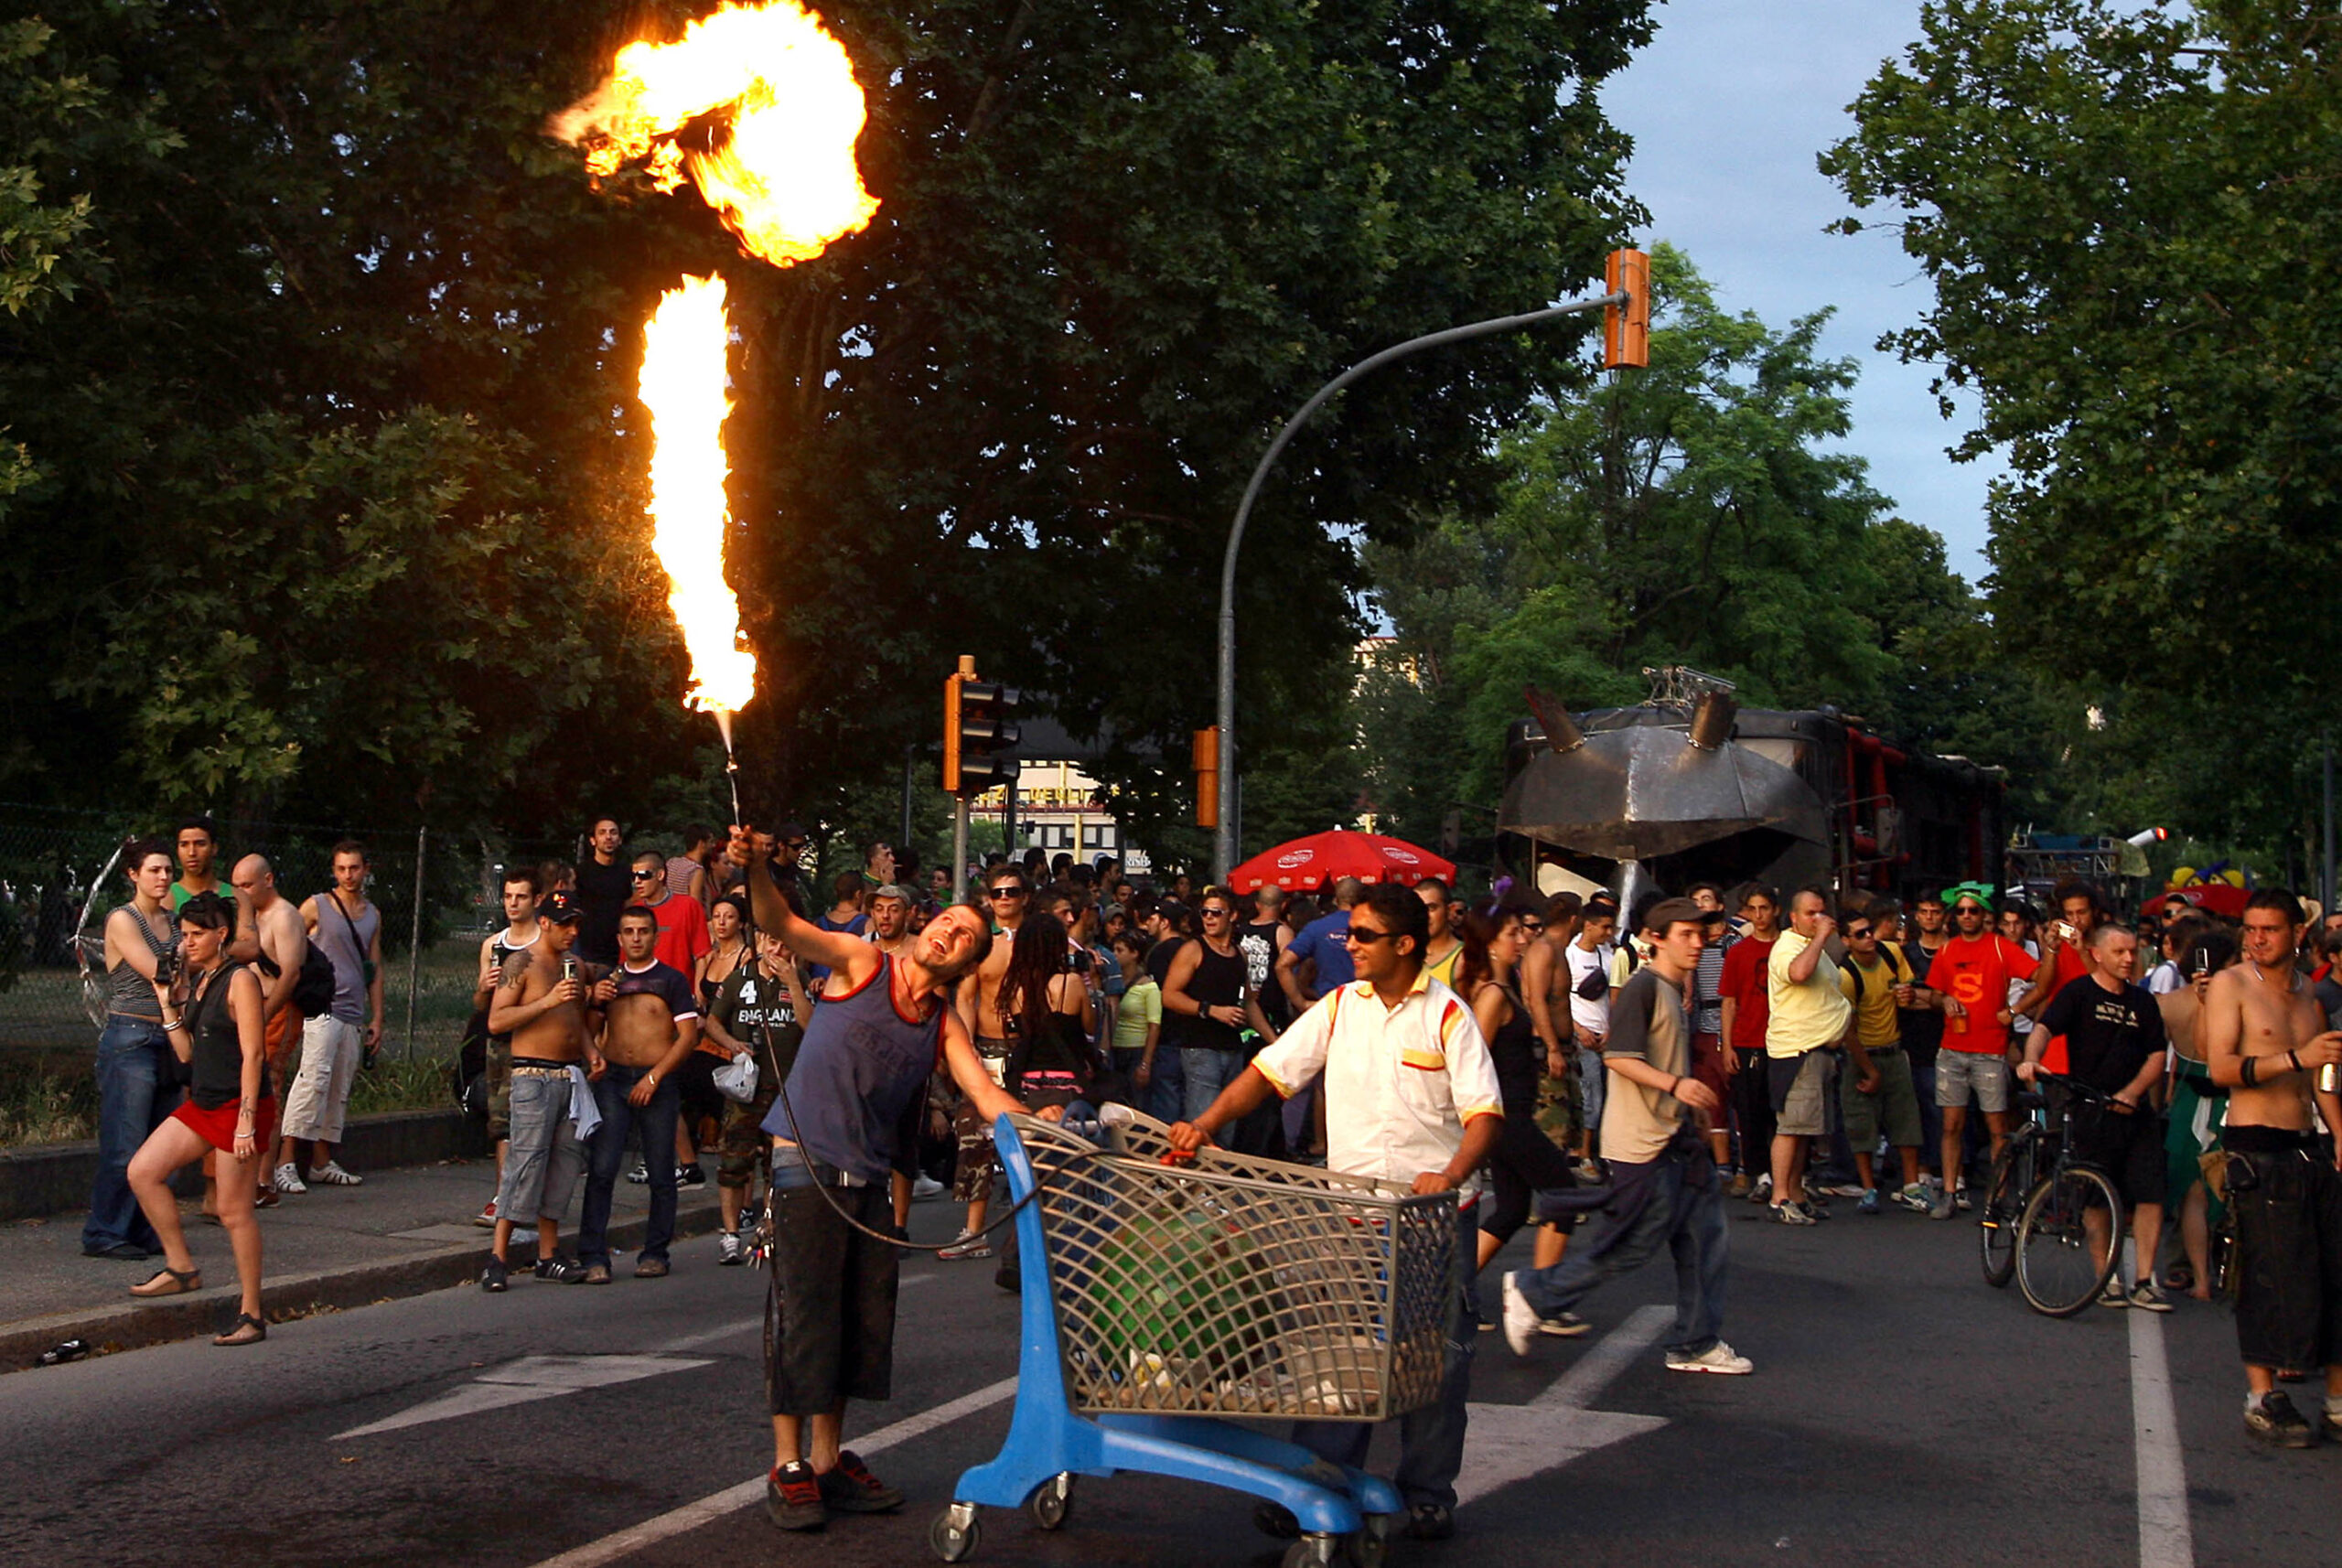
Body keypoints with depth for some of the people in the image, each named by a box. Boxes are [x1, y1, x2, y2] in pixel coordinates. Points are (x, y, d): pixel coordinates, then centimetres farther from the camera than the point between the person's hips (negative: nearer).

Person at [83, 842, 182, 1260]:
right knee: (126, 1144, -8)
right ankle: (105, 1234, -1)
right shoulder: (122, 920, -6)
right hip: (130, 1039, -7)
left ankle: (146, 1232, 13)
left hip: (167, 1039, 7)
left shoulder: (171, 922, 14)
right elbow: (155, 970, -14)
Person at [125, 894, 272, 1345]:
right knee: (142, 1171, 1)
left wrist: (246, 1121, -20)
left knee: (234, 1210, -5)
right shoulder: (194, 982, 12)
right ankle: (181, 1267, 14)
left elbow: (253, 1055, -16)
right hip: (201, 1104, 8)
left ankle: (251, 1315, 4)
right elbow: (186, 1053, 14)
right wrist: (167, 1003, 6)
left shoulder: (240, 980, -11)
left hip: (240, 1105, -8)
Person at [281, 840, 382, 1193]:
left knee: (339, 1091, 7)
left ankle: (322, 1163, 14)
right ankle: (286, 1162, -21)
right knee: (313, 1079, -19)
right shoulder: (316, 907, 1)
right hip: (321, 1008, -6)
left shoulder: (373, 915, 17)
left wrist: (377, 1018, 16)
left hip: (354, 1014, 6)